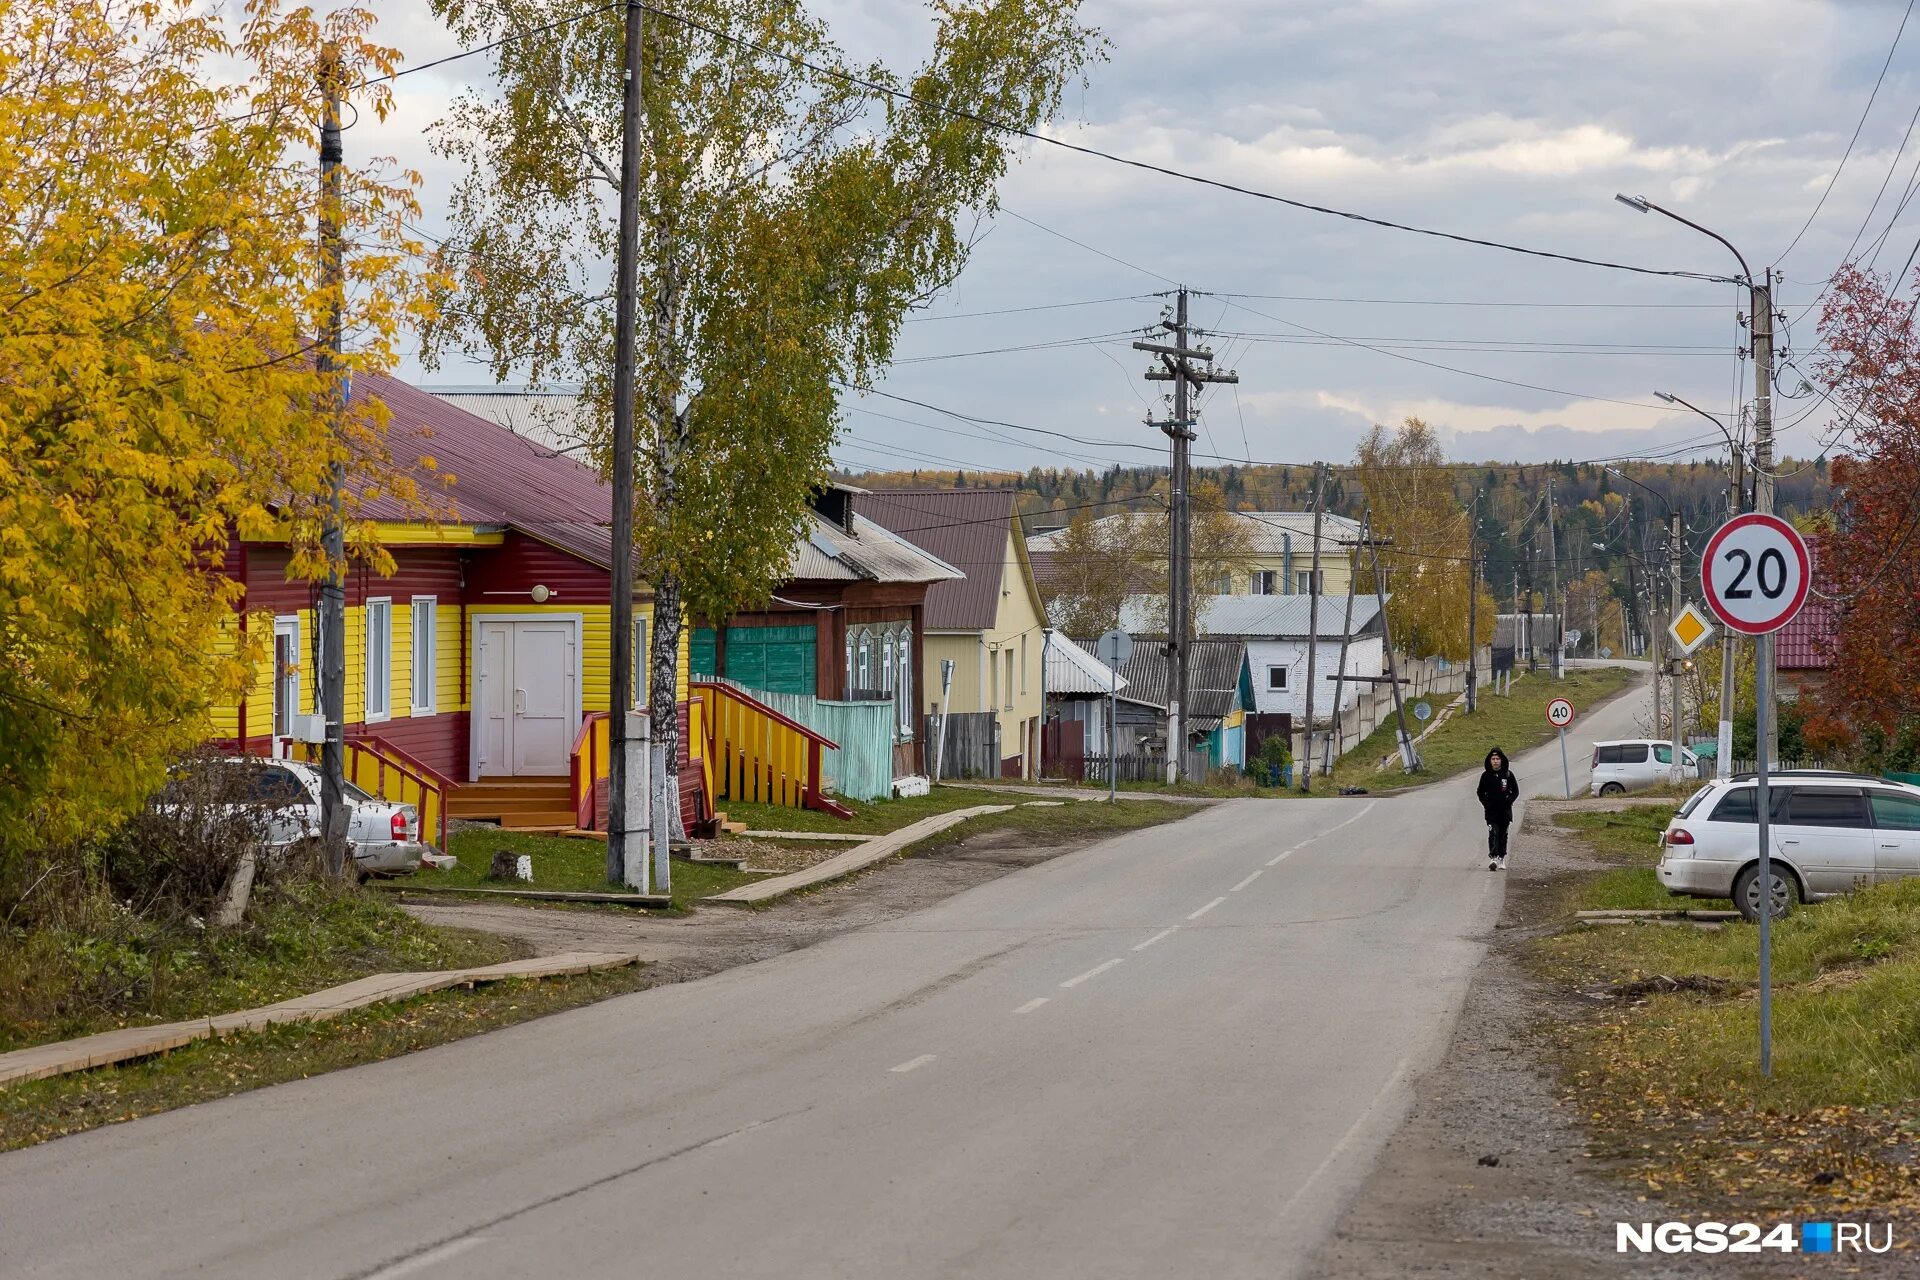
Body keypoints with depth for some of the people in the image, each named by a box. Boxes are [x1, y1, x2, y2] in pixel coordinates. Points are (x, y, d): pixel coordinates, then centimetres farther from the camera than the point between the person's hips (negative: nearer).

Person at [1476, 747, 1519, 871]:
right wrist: (1486, 803, -2)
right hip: (1491, 810, -1)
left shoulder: (1508, 774, -1)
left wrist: (1508, 802, -4)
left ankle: (1501, 858, 20)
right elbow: (1480, 792, 11)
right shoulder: (1486, 775, 0)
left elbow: (1515, 791, 7)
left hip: (1505, 810, 1)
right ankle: (1493, 858, -25)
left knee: (1503, 834, 9)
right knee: (1493, 833, -15)